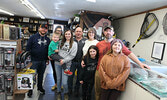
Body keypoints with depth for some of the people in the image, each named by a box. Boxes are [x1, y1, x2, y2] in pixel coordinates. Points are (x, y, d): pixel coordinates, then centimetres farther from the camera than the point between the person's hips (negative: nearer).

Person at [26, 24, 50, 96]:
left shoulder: (47, 39, 8)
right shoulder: (33, 37, -3)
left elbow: (48, 50, 12)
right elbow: (28, 47, -5)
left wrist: (47, 58, 6)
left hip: (43, 61, 3)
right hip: (34, 60, -3)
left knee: (41, 75, 17)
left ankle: (40, 87, 36)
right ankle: (30, 89, 27)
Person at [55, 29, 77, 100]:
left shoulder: (74, 44, -3)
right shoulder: (61, 42, 10)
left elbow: (72, 55, -8)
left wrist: (64, 60, -14)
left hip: (66, 64, -4)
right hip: (57, 63, 4)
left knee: (64, 82, -3)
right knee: (58, 79, 14)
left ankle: (66, 93, 27)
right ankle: (58, 92, 37)